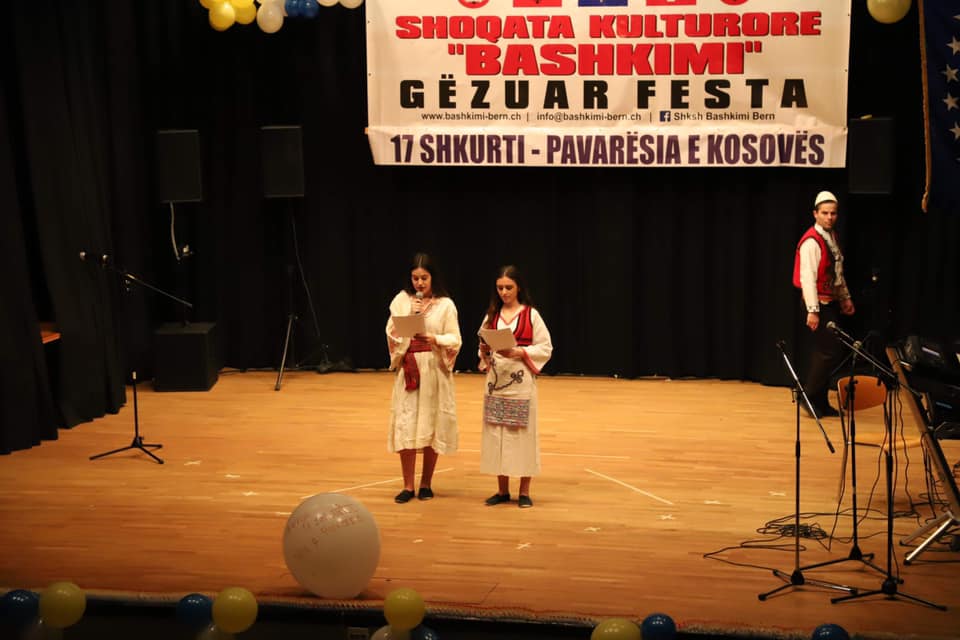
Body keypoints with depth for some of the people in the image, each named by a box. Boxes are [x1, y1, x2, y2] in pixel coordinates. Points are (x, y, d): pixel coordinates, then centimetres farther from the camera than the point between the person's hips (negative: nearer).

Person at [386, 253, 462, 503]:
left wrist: (434, 338, -20)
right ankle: (408, 486, 3)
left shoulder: (445, 304, 1)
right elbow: (392, 333, 1)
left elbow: (455, 340, -2)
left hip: (435, 369, -1)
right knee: (405, 426, -4)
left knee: (431, 425, 3)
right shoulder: (401, 300, 5)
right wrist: (410, 316, -12)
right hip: (408, 368, 1)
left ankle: (426, 484, 15)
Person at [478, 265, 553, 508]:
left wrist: (517, 352, -16)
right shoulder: (491, 315, 10)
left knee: (522, 433, -2)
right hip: (496, 381, 4)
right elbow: (483, 348, 14)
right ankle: (502, 490, 15)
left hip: (521, 383, -4)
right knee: (496, 433, 5)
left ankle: (524, 492, 7)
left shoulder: (531, 315, -1)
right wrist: (485, 351, -9)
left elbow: (545, 348, -4)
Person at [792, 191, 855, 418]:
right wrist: (812, 311, -27)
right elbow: (807, 278, -23)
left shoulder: (832, 236, 11)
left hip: (832, 303, 9)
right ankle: (809, 397, -1)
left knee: (825, 352, 10)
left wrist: (846, 297, 22)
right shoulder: (811, 242, -18)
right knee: (830, 351, -11)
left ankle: (820, 402, 17)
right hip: (819, 304, -9)